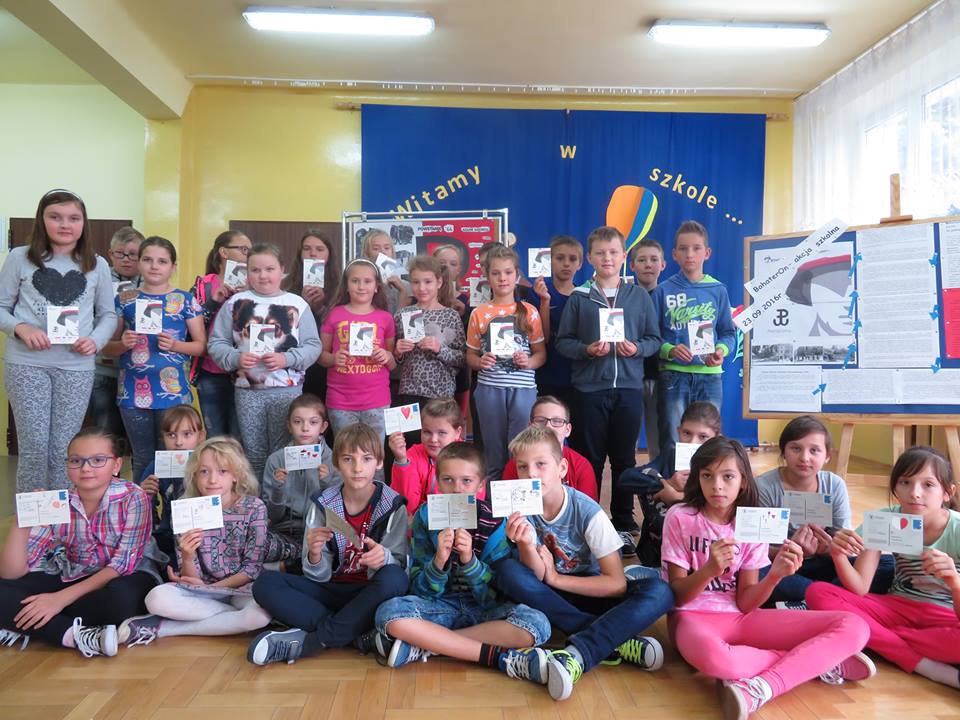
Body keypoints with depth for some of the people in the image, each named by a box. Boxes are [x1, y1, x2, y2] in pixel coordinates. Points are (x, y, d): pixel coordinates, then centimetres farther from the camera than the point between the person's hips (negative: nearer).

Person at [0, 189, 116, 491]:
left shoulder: (97, 265, 8)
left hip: (77, 366, 1)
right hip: (26, 363, -1)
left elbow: (108, 314, 12)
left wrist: (96, 340, -7)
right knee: (34, 446, -1)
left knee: (63, 450, 5)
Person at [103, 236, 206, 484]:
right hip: (133, 390, 2)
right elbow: (107, 348, 11)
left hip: (173, 390, -2)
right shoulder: (125, 300, 8)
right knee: (142, 459, 10)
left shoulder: (185, 300, 3)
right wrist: (123, 344, -10)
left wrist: (175, 345, -13)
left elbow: (201, 345, 5)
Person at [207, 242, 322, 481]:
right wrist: (235, 358, -13)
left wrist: (287, 359, -17)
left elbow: (313, 346, -1)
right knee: (254, 454, 11)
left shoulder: (297, 304, 2)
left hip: (288, 389, -1)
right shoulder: (236, 302, 5)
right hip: (247, 390, 1)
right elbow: (216, 343, 5)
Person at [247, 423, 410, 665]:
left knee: (394, 578, -35)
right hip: (332, 590, 3)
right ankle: (359, 634, -22)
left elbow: (398, 566, -11)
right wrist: (314, 555, -28)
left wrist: (383, 558, -35)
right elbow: (319, 575, -4)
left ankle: (307, 641, -22)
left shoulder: (392, 505, -9)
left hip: (369, 596, -2)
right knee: (266, 583, -18)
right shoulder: (323, 504, -4)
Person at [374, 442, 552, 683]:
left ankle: (423, 645, -23)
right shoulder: (426, 516, -5)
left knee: (537, 624, -30)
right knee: (388, 613, -30)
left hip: (485, 608, 0)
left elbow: (493, 593, -8)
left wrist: (469, 559, -26)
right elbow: (422, 590, -5)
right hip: (441, 605, 1)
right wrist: (439, 561, -26)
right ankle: (499, 656, -26)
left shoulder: (493, 521, -6)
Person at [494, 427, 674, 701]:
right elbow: (536, 575, -18)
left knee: (660, 591, -28)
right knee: (506, 570, -29)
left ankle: (576, 654, -38)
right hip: (551, 596, 2)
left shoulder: (587, 511, -21)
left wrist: (554, 578, -18)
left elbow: (617, 583, -20)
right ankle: (614, 641, -27)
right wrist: (525, 546, -40)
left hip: (592, 594, -2)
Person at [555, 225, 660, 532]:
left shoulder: (639, 296, 7)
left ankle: (624, 520, 24)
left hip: (629, 388, 1)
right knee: (589, 459, 6)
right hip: (589, 388, -1)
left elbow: (654, 339, 8)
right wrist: (586, 350, -15)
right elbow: (562, 341, 2)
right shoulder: (579, 297, 3)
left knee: (624, 457, 10)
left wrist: (637, 348, -12)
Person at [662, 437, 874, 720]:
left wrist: (775, 575, -21)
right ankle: (818, 660, -17)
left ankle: (759, 687, -26)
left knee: (854, 627, -13)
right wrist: (709, 570, -28)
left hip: (741, 618, 4)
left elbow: (745, 603, -2)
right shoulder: (680, 517, -8)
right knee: (713, 656, -43)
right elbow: (677, 595, -8)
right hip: (694, 615, -3)